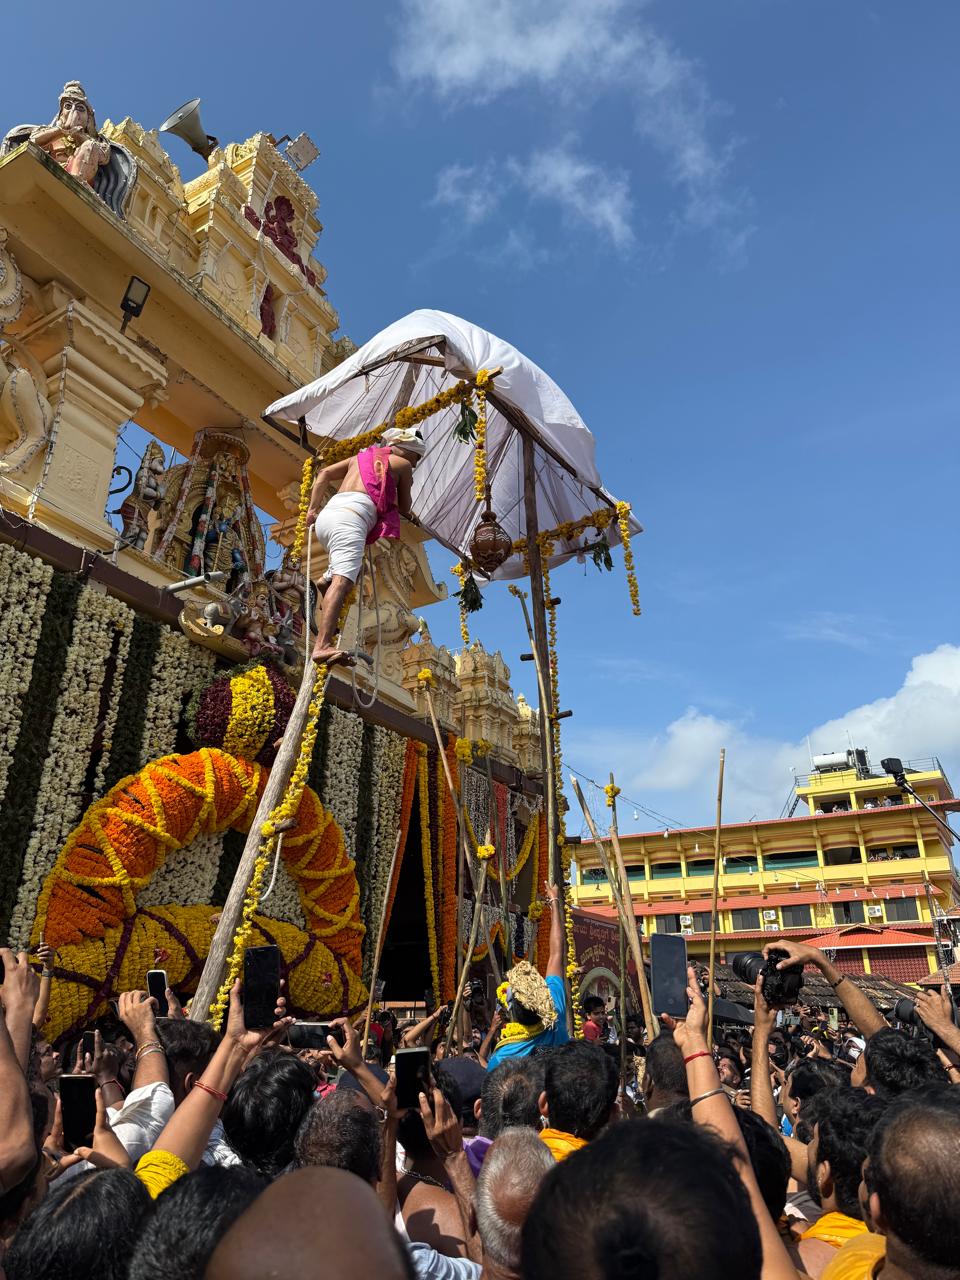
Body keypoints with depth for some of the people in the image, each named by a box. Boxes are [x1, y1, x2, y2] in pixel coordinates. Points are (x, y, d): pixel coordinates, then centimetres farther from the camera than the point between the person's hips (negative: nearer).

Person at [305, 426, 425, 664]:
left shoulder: (362, 456, 32)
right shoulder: (401, 463, 16)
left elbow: (324, 473, 23)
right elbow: (404, 508, 21)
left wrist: (312, 509, 21)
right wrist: (408, 514, 44)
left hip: (327, 515, 7)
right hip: (351, 516, -7)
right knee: (343, 580, -23)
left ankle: (327, 578, 3)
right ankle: (323, 646, -38)